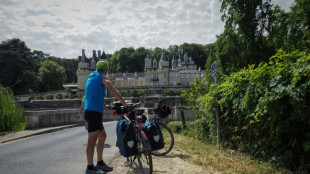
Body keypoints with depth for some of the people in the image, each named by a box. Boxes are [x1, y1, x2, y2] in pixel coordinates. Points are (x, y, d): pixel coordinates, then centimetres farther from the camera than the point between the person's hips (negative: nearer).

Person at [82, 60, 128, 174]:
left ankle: (100, 163, 24)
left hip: (90, 111, 9)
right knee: (92, 140, -4)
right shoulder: (102, 77, -4)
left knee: (102, 136, 16)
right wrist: (124, 104, -17)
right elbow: (113, 90, -17)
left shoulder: (91, 77, 22)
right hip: (94, 112, -9)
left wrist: (103, 105, 37)